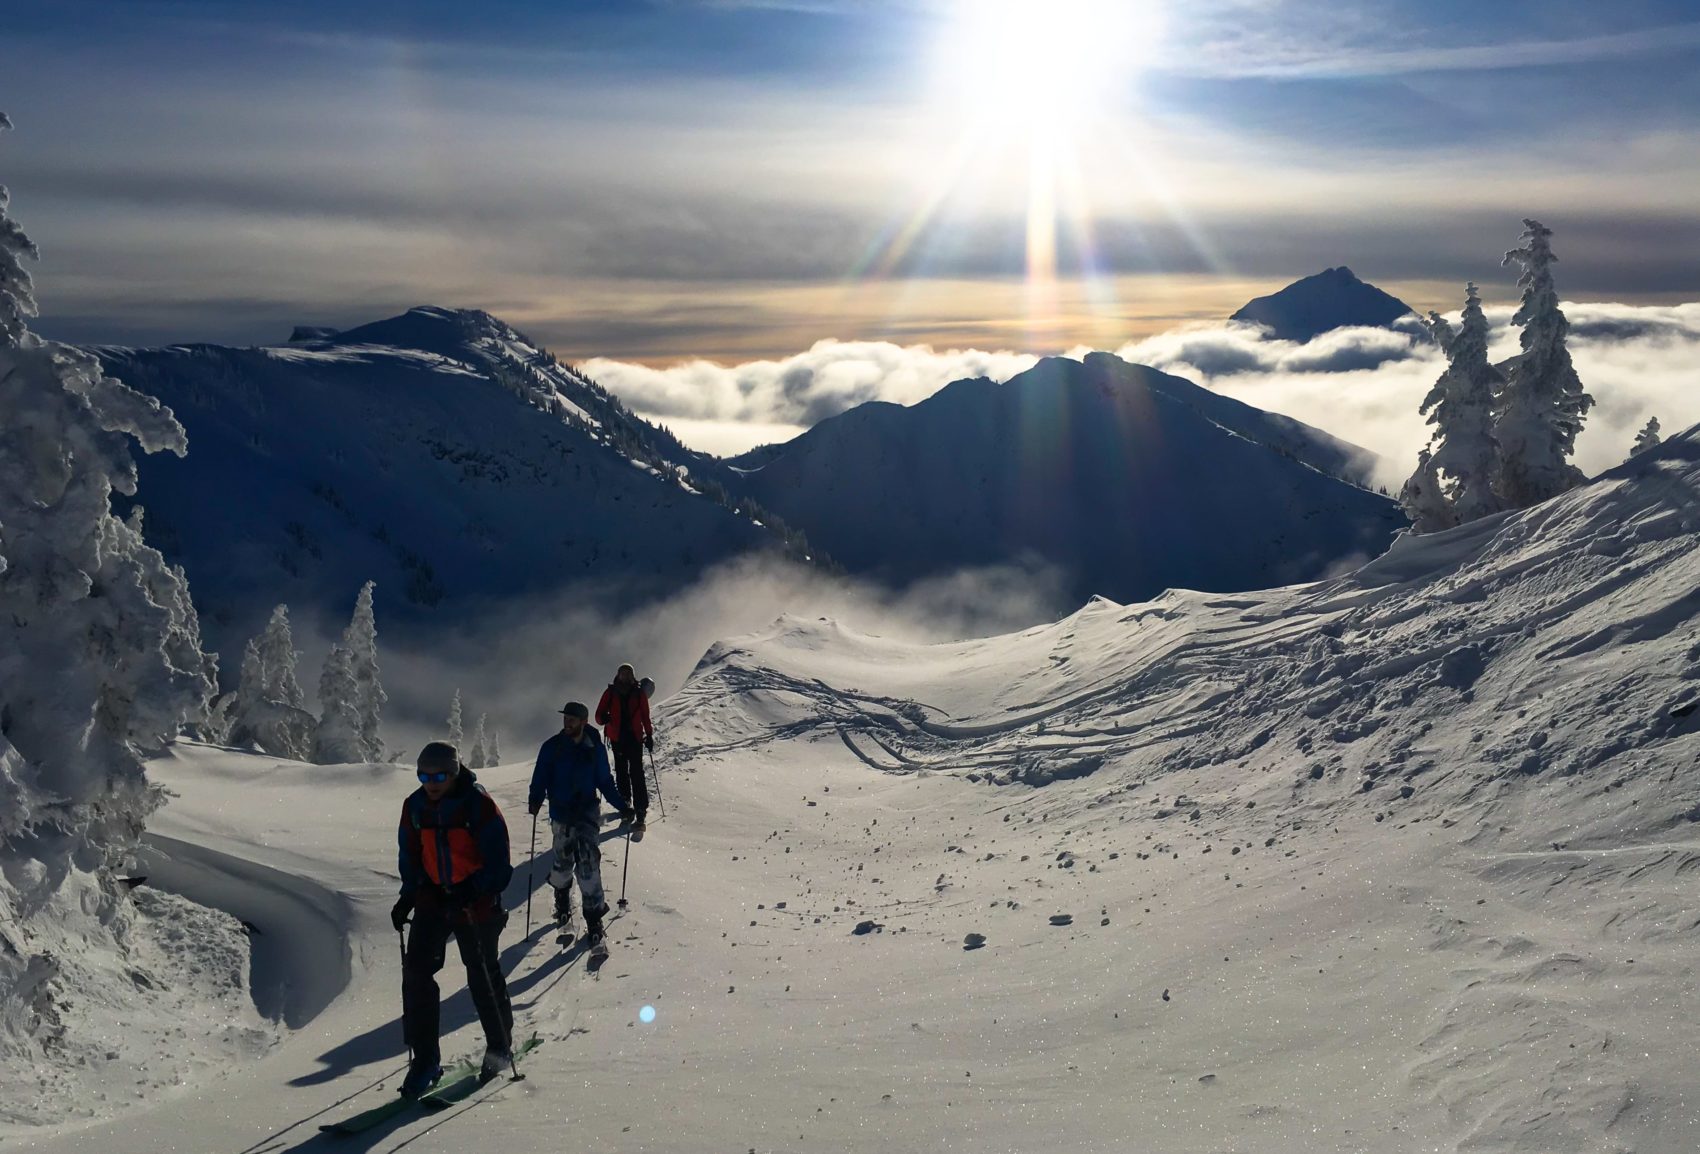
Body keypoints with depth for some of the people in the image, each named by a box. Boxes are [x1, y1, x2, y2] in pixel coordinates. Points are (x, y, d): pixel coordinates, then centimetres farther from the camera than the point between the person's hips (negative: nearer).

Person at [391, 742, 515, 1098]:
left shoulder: (477, 803, -14)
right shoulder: (414, 806, 0)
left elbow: (497, 858, -11)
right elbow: (410, 858, 11)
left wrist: (473, 892, -22)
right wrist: (408, 897, -1)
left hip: (475, 902, -4)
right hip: (432, 899, 4)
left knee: (484, 975, 7)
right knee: (416, 972, -7)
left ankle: (500, 1045, 29)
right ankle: (425, 1059, 1)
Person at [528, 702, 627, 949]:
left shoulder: (595, 749, 0)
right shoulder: (552, 747, -3)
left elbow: (605, 781, 9)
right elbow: (540, 778, -1)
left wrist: (623, 806, 3)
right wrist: (536, 800, -19)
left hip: (587, 812, 0)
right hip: (561, 814, 1)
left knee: (587, 862, -12)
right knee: (564, 862, 7)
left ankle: (593, 916, -8)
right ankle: (562, 900, 37)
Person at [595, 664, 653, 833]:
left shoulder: (639, 693, 2)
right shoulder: (610, 692, 2)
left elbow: (645, 716, 11)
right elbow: (599, 715, 1)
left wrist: (649, 736, 8)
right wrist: (604, 718, -22)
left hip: (635, 738, -2)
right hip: (617, 738, 2)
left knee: (636, 773, -9)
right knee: (621, 773, 7)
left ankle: (641, 811, -12)